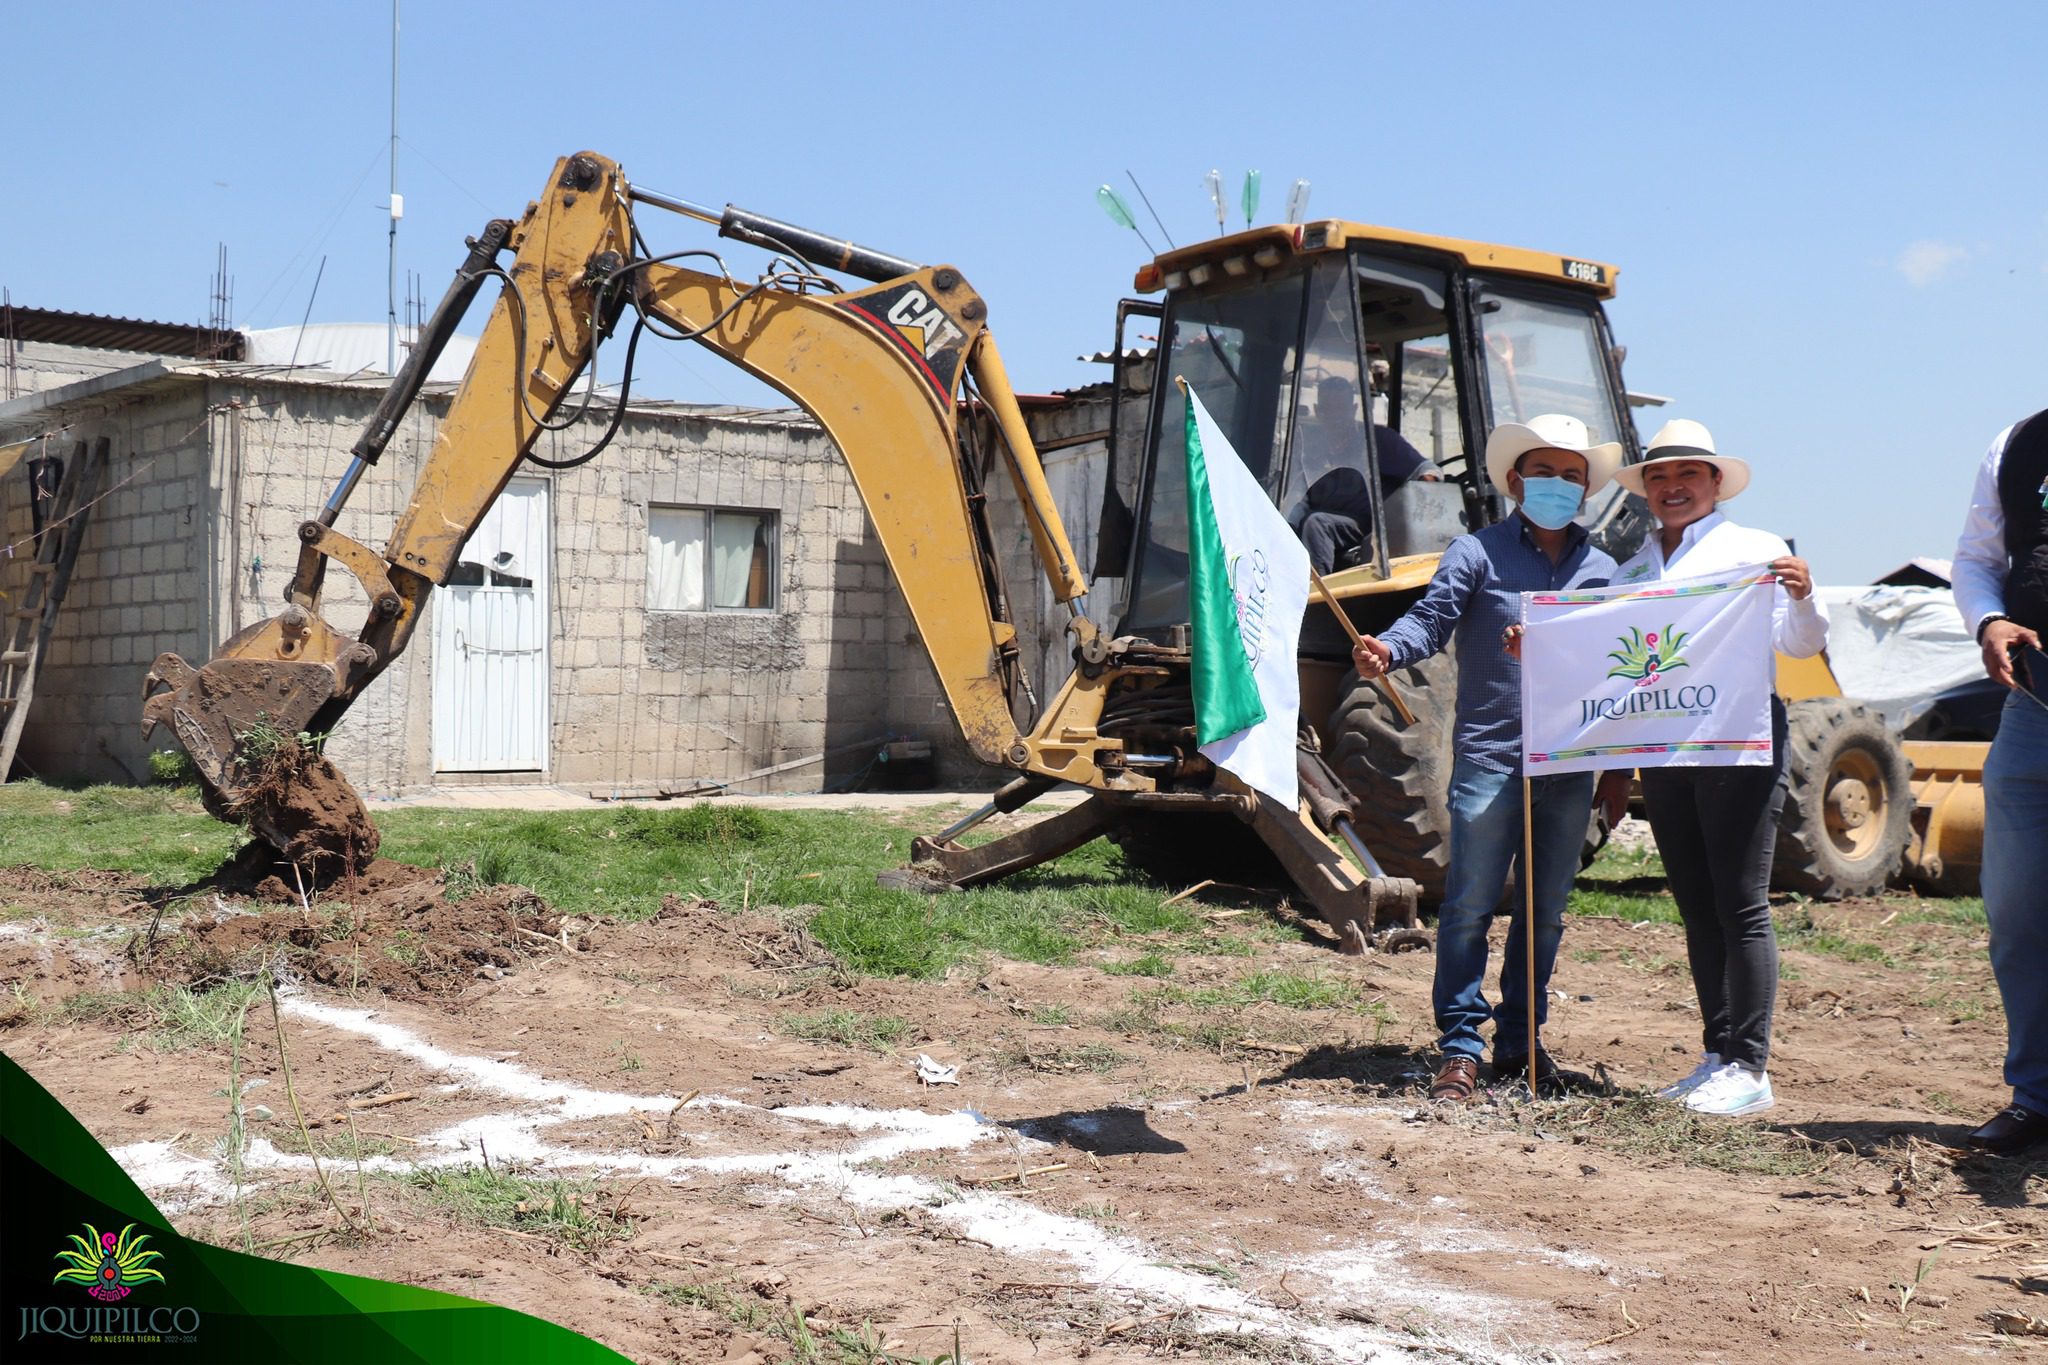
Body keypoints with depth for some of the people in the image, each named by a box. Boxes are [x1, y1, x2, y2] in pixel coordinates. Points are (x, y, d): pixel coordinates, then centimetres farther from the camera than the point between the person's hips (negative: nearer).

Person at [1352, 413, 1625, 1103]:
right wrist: (1388, 649, -33)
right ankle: (1460, 1048, 3)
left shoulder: (1601, 569, 14)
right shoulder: (1478, 553, 1)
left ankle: (1520, 1039, 23)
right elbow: (1432, 617, -11)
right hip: (1491, 759, -4)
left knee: (1546, 911, 11)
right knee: (1470, 906, -4)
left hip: (1571, 767, 5)